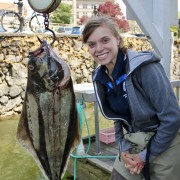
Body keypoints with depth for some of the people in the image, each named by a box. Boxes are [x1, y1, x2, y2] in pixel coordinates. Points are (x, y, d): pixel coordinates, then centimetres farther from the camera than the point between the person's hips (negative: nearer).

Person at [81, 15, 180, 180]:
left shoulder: (144, 66, -22)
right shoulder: (100, 76, -3)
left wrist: (146, 155, -13)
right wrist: (124, 148, -3)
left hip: (165, 144, -5)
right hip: (132, 143, 5)